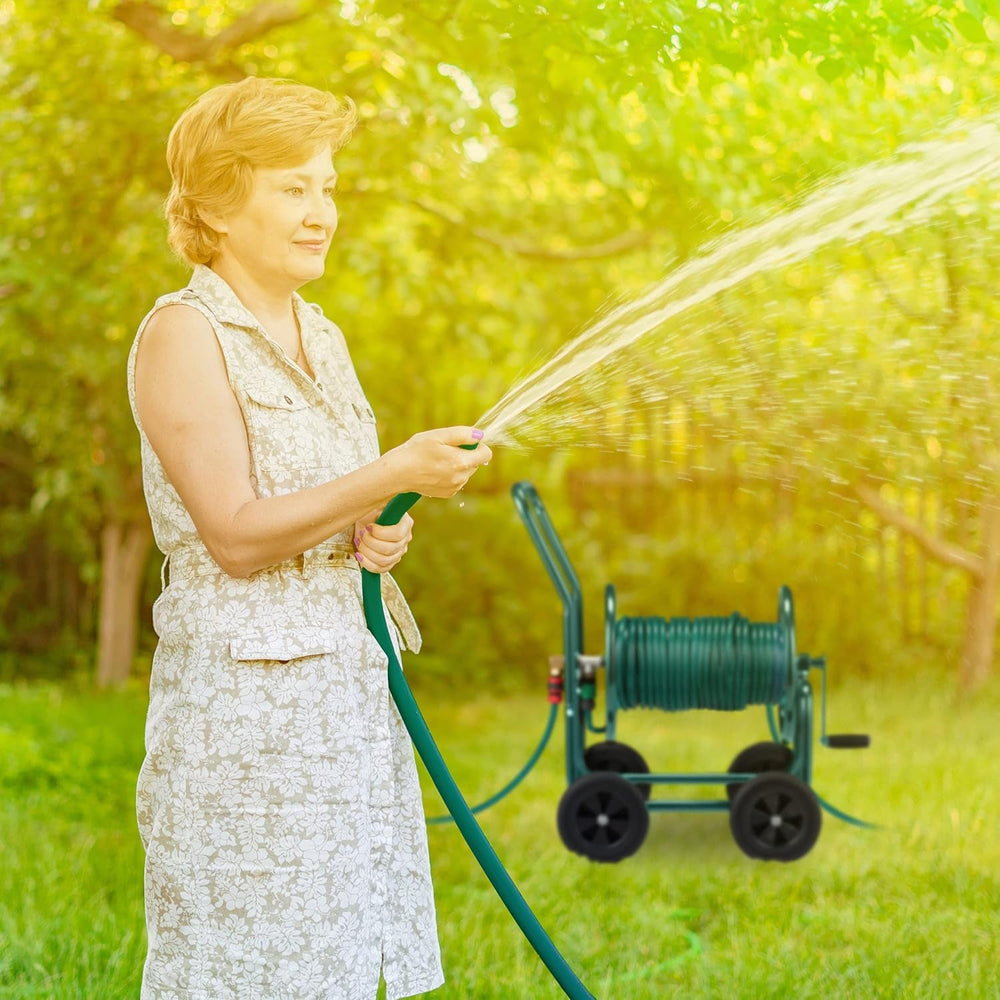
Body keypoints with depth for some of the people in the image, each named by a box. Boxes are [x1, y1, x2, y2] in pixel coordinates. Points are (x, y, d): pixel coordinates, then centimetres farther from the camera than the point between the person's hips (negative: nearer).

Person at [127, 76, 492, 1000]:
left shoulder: (321, 338, 15)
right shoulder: (183, 333, -8)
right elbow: (235, 535, -16)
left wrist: (385, 537, 0)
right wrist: (394, 475, -24)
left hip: (354, 682, 7)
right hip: (244, 693, -7)